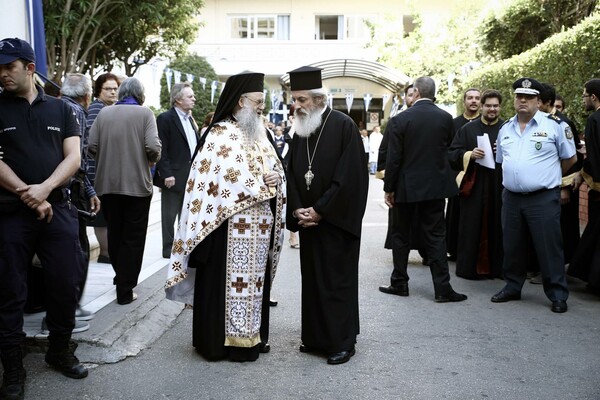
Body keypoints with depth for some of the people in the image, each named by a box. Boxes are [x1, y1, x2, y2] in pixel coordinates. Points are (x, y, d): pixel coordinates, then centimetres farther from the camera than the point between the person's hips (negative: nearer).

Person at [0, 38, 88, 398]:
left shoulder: (61, 109, 9)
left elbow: (73, 157, 1)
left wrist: (45, 188, -15)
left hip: (57, 208, 2)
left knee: (66, 284, 5)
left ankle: (60, 351, 26)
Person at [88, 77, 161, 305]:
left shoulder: (104, 113, 2)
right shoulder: (144, 113, -7)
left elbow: (92, 146, -2)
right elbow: (153, 147, -16)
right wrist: (152, 160, 6)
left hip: (108, 184, 4)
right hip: (137, 184, -3)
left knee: (114, 235, 20)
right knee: (133, 238, 6)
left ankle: (120, 277, 33)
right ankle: (125, 290, 8)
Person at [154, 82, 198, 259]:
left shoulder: (189, 119, 16)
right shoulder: (165, 118, -9)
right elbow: (161, 149, -14)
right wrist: (166, 174, -20)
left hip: (190, 177, 8)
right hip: (174, 177, -8)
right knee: (170, 216, 2)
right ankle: (169, 249, 11)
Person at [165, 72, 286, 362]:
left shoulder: (259, 135, 16)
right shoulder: (221, 134, -10)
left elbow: (277, 170, 17)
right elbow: (231, 180, -20)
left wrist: (276, 179, -4)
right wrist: (262, 184, -14)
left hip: (259, 227, 8)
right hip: (231, 228, -8)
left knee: (253, 281, 14)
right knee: (229, 282, -1)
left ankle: (251, 334, 26)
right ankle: (222, 339, 11)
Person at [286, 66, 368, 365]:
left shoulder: (343, 126, -11)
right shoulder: (300, 131, 9)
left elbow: (350, 176, -16)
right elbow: (292, 174, 10)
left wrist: (320, 211, -15)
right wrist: (297, 209, -5)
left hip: (336, 221, -6)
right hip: (308, 220, 6)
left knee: (337, 280, 1)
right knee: (311, 280, 11)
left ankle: (342, 342, 14)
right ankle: (316, 337, 24)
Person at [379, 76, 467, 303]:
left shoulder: (400, 120, -10)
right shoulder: (446, 118, -3)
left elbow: (393, 158, -9)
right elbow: (450, 150, 7)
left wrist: (389, 188, -2)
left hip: (407, 186, -2)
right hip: (435, 186, 2)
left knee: (401, 235, 12)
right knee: (436, 236, 5)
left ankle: (399, 283, 19)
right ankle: (442, 288, 4)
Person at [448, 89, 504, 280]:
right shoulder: (468, 129, 9)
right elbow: (453, 154, 4)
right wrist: (470, 155, -14)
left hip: (499, 187, 0)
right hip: (473, 186, 0)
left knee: (497, 227, 2)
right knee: (472, 228, 1)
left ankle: (496, 267, 13)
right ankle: (469, 267, 9)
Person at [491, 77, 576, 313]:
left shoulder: (554, 125, -4)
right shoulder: (505, 129, 12)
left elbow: (570, 159, 5)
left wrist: (547, 176, 13)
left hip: (543, 198, -5)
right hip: (511, 197, 5)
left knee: (549, 248, -2)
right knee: (512, 247, 13)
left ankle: (557, 295, 10)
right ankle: (512, 287, 28)